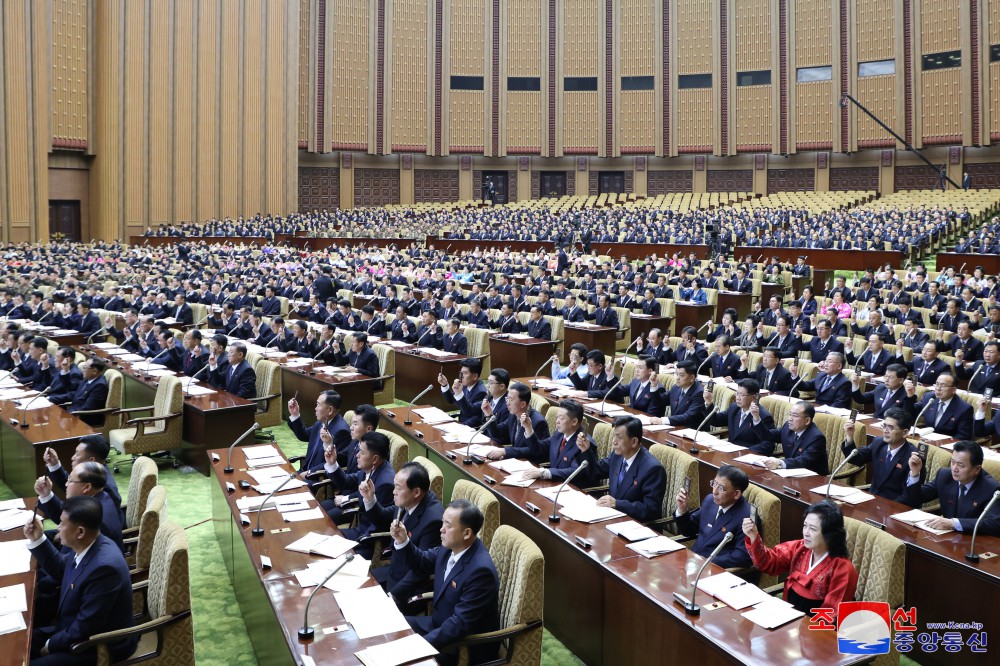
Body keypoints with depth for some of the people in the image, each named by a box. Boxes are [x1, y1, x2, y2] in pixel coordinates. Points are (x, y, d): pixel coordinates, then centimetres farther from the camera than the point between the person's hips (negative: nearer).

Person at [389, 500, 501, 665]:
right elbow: (422, 563, 11)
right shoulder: (450, 547, -7)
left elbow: (460, 625, -29)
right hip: (440, 623, 8)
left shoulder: (480, 570, -31)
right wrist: (402, 541, -7)